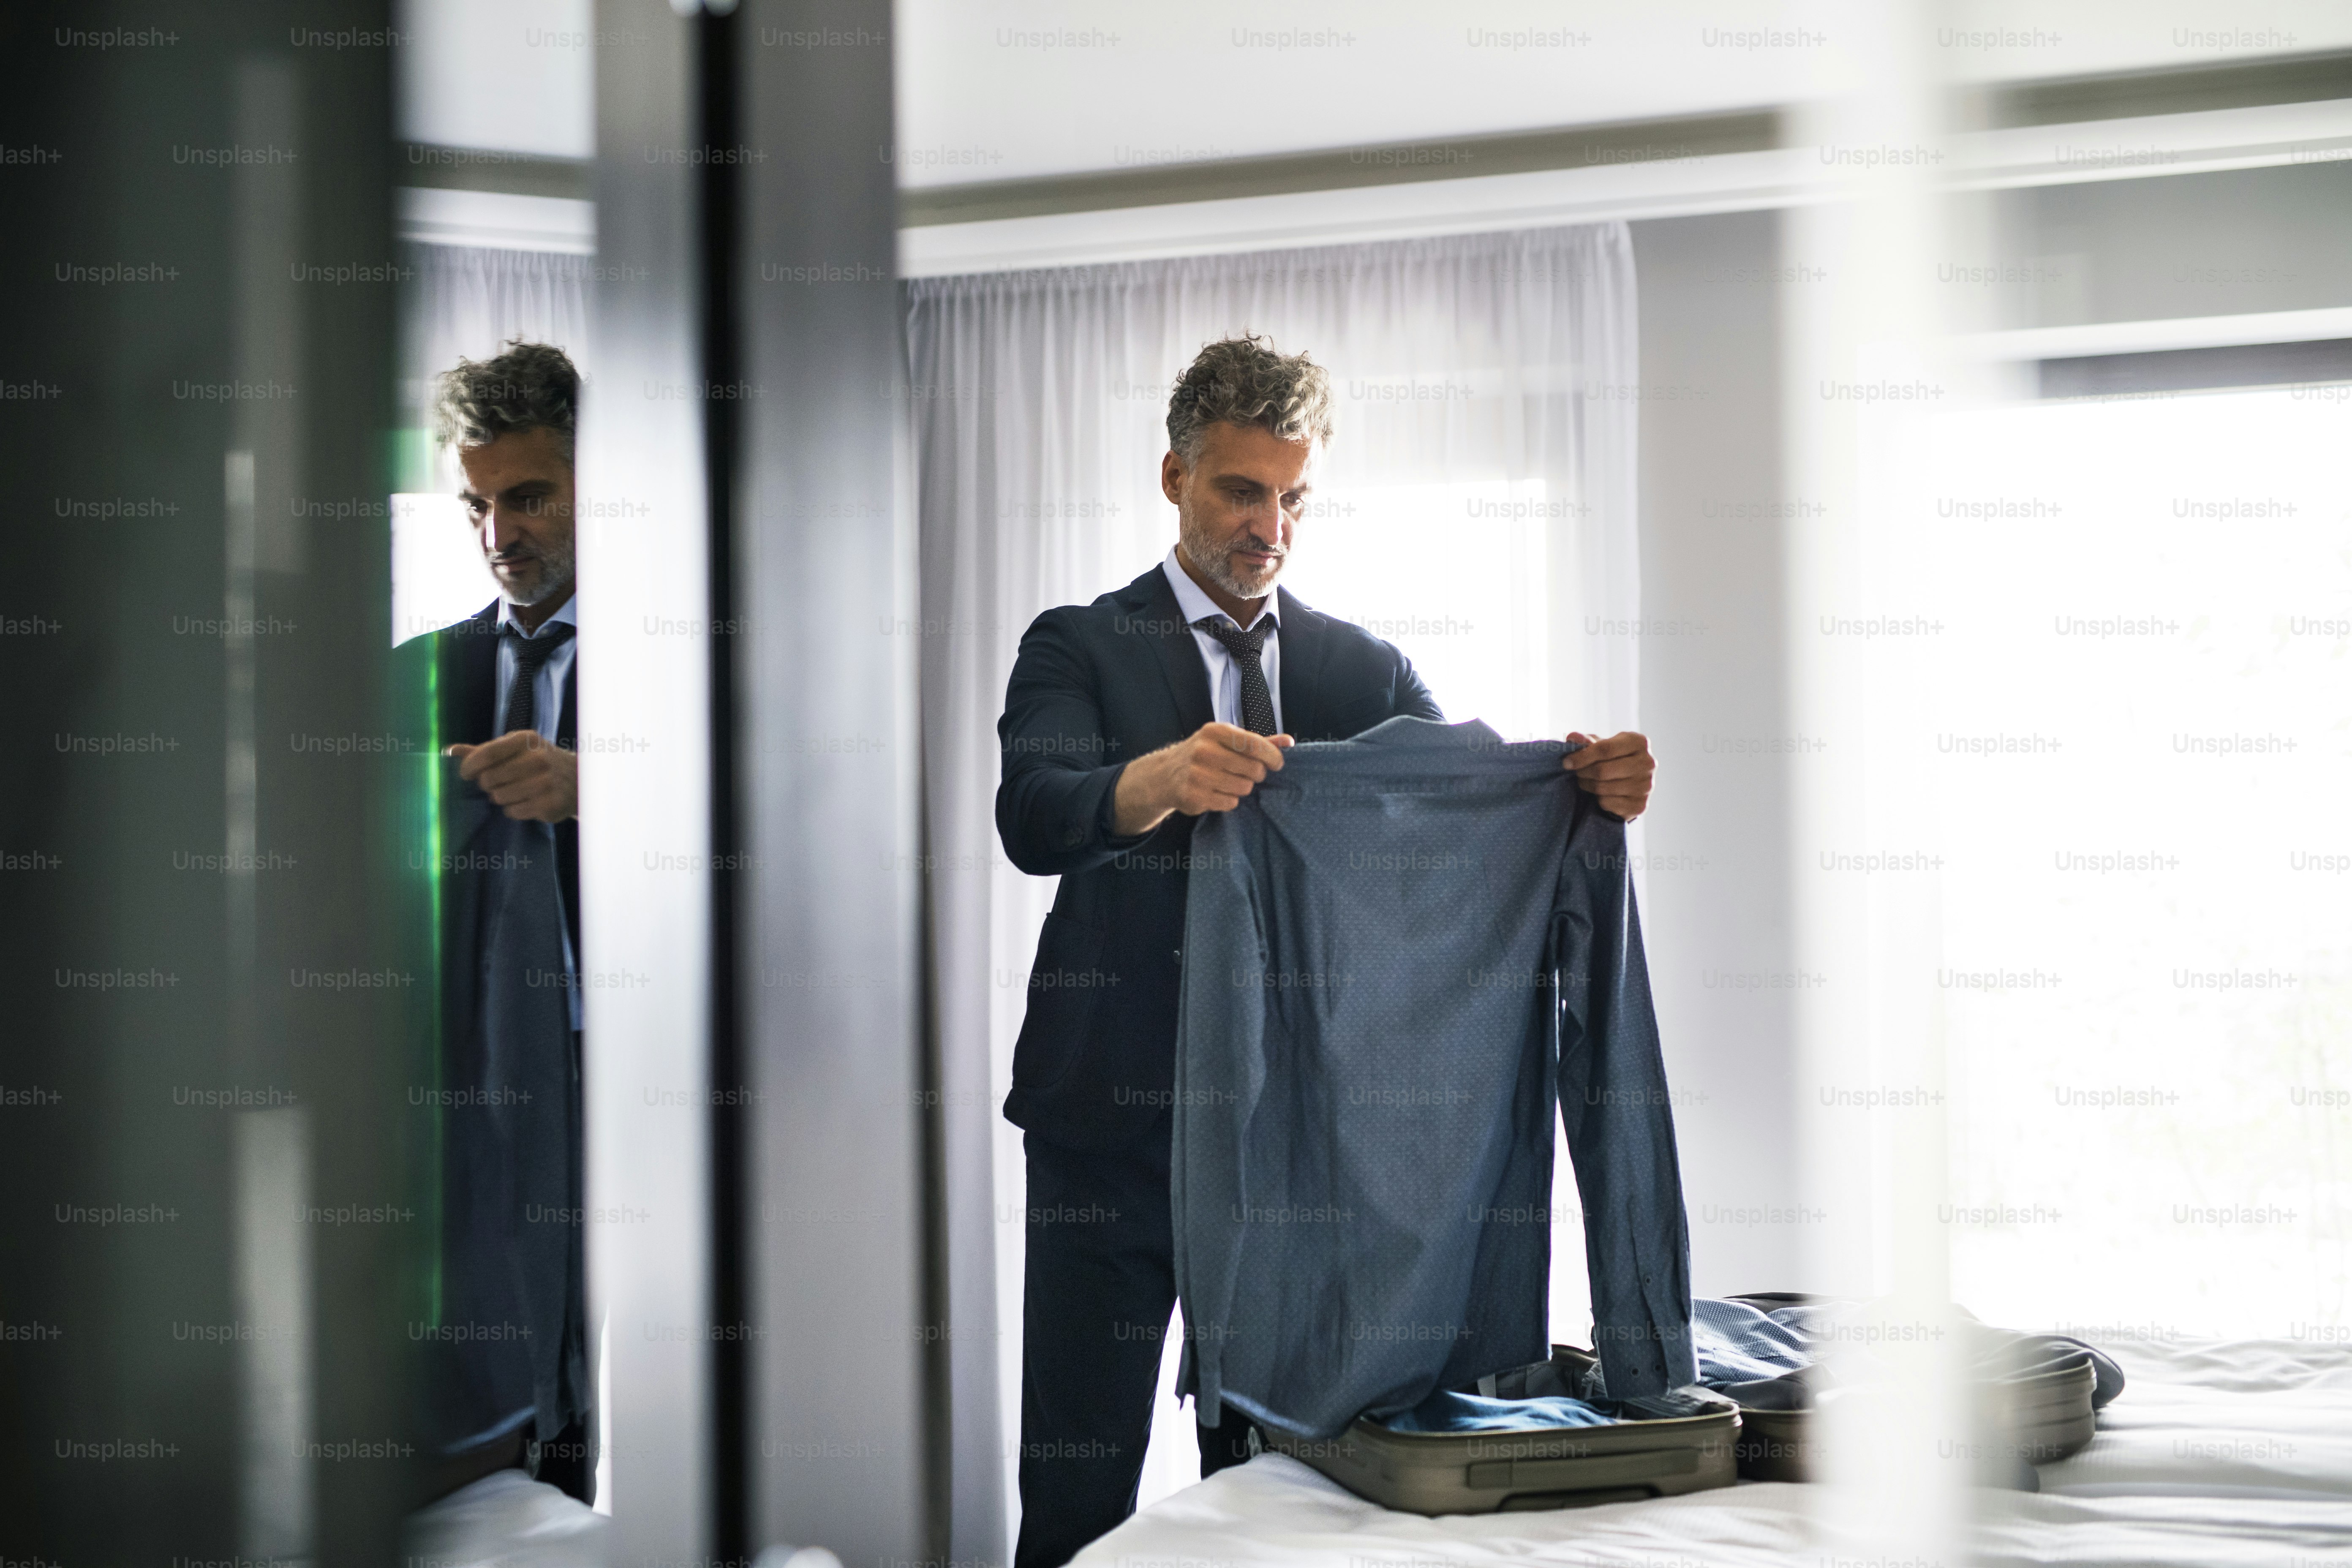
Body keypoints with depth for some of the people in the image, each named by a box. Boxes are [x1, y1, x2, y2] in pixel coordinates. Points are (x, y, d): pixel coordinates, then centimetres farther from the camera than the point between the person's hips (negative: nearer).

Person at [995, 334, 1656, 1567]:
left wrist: (1588, 787, -25)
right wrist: (1159, 779, -39)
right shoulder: (1080, 648, 1)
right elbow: (1031, 819, -17)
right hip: (1114, 1114, -2)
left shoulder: (1363, 669, 11)